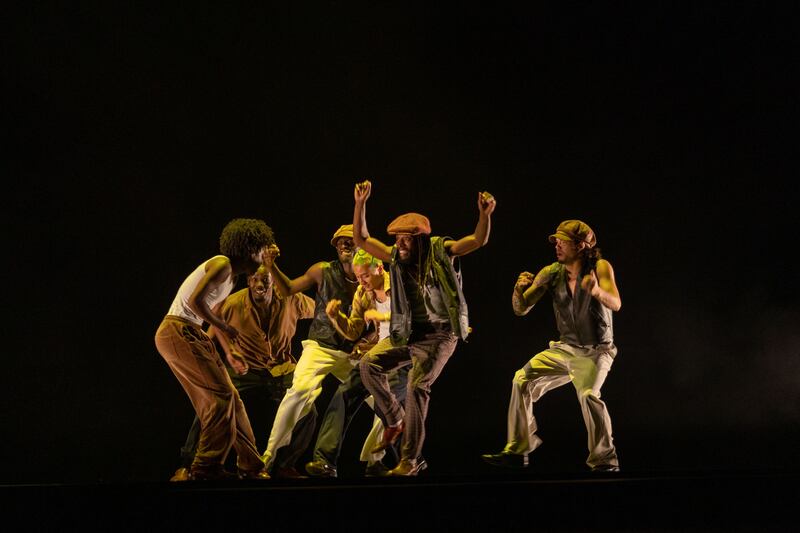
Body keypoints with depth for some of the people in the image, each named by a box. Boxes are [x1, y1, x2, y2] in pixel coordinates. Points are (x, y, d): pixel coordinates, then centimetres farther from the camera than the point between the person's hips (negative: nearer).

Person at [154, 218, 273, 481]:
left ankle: (250, 467, 11)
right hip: (178, 332, -10)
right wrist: (223, 326, -9)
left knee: (228, 399, 8)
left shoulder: (231, 277, 20)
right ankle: (206, 467, -11)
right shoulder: (222, 264, -11)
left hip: (192, 334, 10)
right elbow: (195, 301, -20)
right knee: (221, 394, -15)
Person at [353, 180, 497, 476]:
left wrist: (485, 215, -34)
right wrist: (361, 204, -8)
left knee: (416, 387, -18)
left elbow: (478, 241, -15)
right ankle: (395, 420, 4)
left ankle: (410, 460, -11)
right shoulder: (397, 258, 5)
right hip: (407, 333, 5)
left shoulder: (440, 251, -5)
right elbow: (361, 240, 4)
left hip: (438, 335, -5)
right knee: (369, 364, -14)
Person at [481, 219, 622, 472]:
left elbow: (615, 304, -29)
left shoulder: (600, 267, -14)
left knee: (588, 394, -30)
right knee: (522, 380, -2)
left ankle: (605, 459, -18)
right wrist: (519, 290, -25)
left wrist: (598, 291, -51)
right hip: (565, 347, 6)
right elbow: (521, 309, -2)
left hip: (595, 351, -6)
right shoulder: (552, 273, -3)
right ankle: (518, 451, 7)